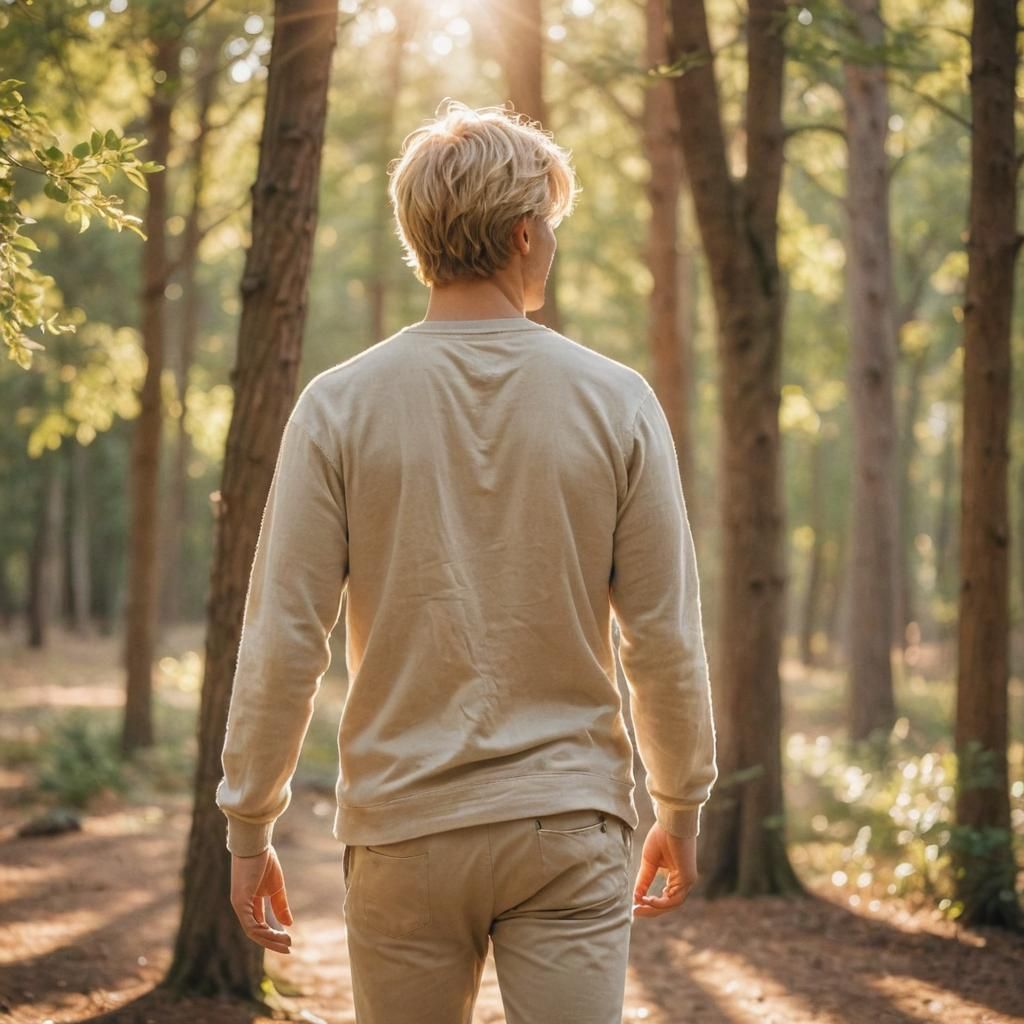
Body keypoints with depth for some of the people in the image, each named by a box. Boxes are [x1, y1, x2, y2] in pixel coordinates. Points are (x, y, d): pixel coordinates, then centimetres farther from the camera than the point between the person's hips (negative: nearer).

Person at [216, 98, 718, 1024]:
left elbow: (282, 643, -6)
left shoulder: (340, 406, -4)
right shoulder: (616, 401, -4)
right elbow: (665, 640, -2)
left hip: (403, 829, 1)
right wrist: (681, 808, 11)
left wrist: (250, 826, 4)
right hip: (570, 825, 0)